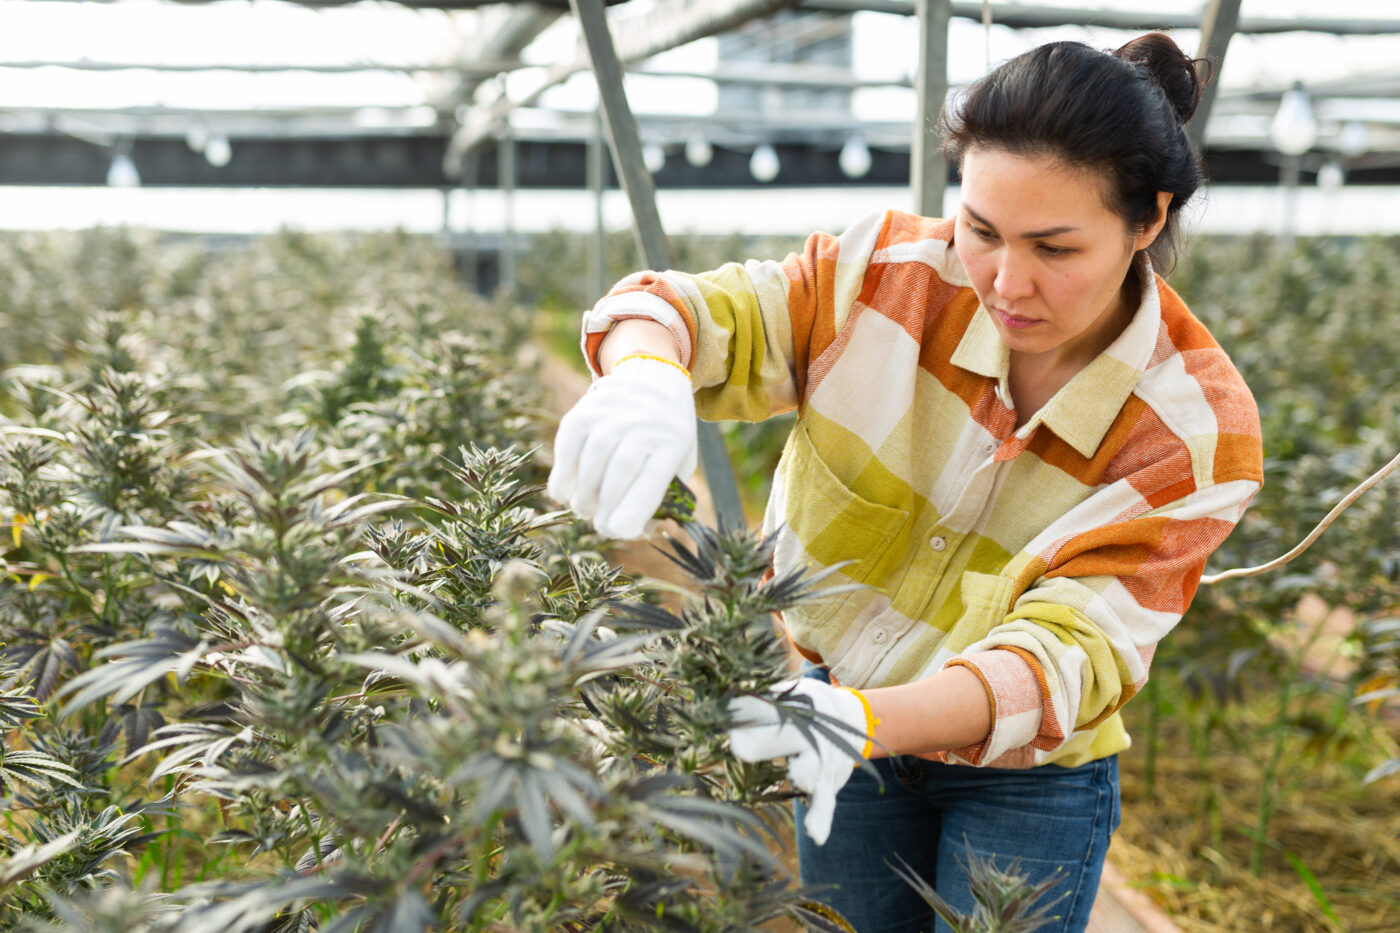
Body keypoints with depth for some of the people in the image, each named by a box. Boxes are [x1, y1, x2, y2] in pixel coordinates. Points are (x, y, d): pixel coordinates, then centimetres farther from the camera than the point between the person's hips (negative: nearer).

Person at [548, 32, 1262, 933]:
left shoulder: (1196, 429, -22)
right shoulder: (897, 269, -17)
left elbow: (1070, 650, -29)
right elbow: (705, 314, -15)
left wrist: (868, 720, -47)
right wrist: (645, 374, -42)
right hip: (838, 707, 2)